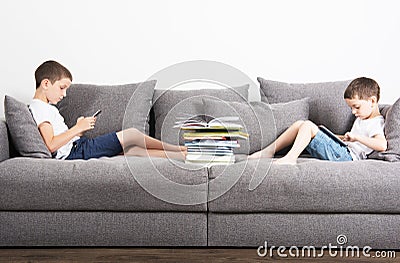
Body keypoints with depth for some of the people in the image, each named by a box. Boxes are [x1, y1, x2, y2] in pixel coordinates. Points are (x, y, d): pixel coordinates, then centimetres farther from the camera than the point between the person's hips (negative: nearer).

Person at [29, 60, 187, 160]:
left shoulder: (47, 108, 23)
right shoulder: (39, 107, -10)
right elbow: (51, 145, -22)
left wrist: (78, 128, 4)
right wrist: (77, 129, -17)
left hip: (77, 147, 10)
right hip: (74, 151, -10)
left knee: (135, 150, 2)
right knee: (132, 134, -11)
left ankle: (184, 155, 1)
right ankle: (177, 149, 2)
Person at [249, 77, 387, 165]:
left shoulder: (376, 123, -6)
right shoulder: (361, 118, 24)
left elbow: (382, 145, -26)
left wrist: (357, 137, -22)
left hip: (345, 155, -10)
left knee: (308, 126, -21)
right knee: (299, 124, 2)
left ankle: (290, 157, -24)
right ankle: (269, 151, -1)